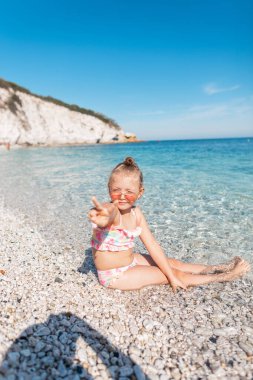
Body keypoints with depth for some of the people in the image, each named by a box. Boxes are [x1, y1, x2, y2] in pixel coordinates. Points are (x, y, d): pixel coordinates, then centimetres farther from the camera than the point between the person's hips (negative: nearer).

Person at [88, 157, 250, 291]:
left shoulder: (136, 212, -7)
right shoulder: (109, 211, -28)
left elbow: (152, 245, -7)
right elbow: (110, 215, -55)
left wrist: (171, 276, -7)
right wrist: (105, 218, -79)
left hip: (130, 260, 6)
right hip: (114, 275, -6)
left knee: (174, 263, 11)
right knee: (177, 274, -1)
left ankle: (218, 268, 30)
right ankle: (226, 276, 15)